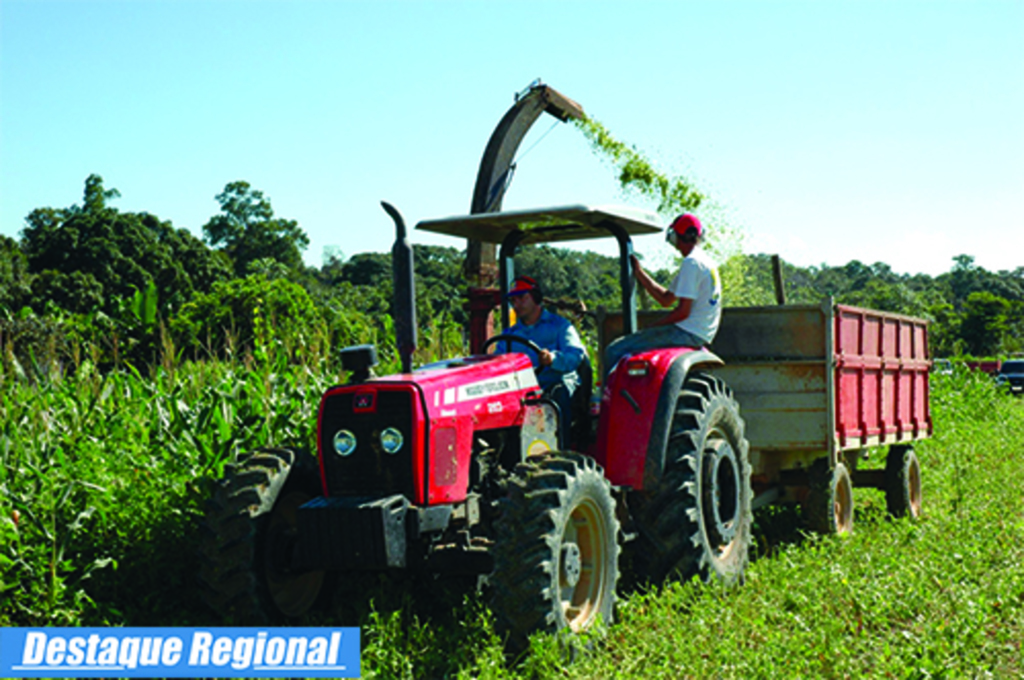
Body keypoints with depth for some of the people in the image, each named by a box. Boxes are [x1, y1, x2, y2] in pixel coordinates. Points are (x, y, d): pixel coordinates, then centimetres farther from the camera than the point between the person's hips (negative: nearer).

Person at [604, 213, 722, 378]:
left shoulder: (691, 262, -15)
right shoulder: (705, 260, 17)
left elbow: (683, 312, -21)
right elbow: (666, 299, 20)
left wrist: (651, 327, -9)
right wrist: (638, 272, 20)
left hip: (687, 332, -11)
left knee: (615, 352, -12)